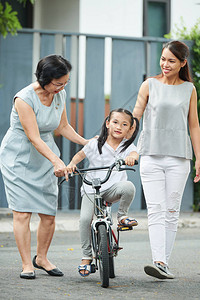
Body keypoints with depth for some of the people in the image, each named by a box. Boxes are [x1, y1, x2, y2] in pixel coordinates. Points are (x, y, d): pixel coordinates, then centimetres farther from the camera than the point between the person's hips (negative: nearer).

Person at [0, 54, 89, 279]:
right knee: (22, 212, -10)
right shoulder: (24, 99, -23)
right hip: (18, 157, -5)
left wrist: (87, 143, 4)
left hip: (44, 157, 5)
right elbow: (34, 138, -27)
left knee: (49, 214, 1)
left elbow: (62, 127, 12)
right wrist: (57, 161, -36)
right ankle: (26, 264, -1)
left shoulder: (60, 94, -2)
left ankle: (41, 258, 20)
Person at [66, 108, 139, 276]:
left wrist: (131, 157, -42)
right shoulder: (96, 144, 3)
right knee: (85, 218, -20)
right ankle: (86, 256, -3)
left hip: (113, 188, 0)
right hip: (91, 188, 0)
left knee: (128, 187, -33)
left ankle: (122, 215, -4)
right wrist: (72, 164, -11)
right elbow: (80, 155, 10)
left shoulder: (127, 146, 3)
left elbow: (134, 153, -18)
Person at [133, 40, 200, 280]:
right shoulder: (149, 85, 6)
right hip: (151, 156, -1)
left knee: (172, 211, 1)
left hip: (178, 157, 1)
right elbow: (134, 118, 9)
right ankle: (158, 262, -17)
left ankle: (165, 263, 6)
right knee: (156, 210, -9)